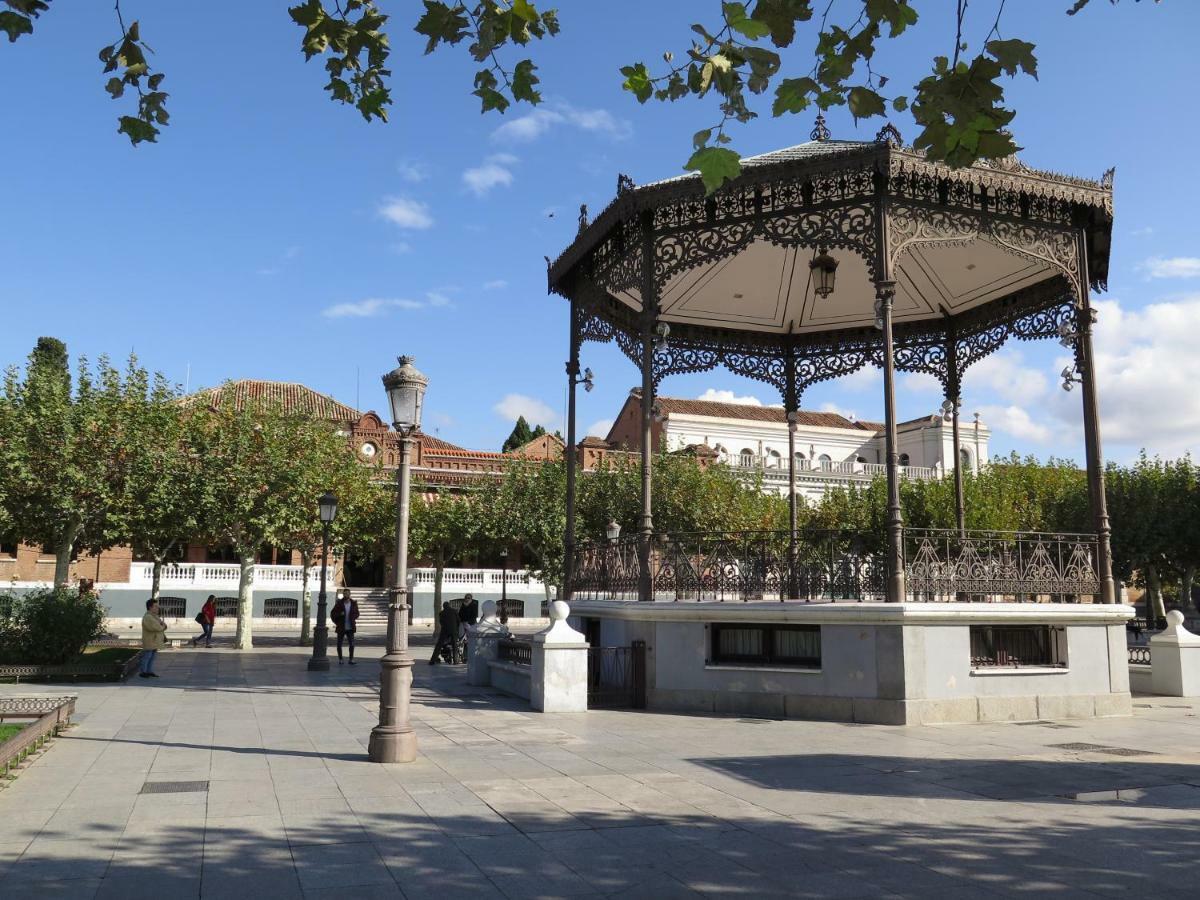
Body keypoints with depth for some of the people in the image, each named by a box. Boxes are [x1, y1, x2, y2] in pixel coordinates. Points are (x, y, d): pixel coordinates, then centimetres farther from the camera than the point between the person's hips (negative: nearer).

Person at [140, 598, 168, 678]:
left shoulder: (156, 616, 14)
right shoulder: (147, 617, -17)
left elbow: (164, 626, 16)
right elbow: (157, 628, -25)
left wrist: (163, 625, -6)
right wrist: (162, 626, -6)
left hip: (155, 641, 9)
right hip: (149, 642, -9)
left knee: (152, 658, 13)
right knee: (146, 657, -1)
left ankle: (150, 671, 20)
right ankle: (143, 672, 7)